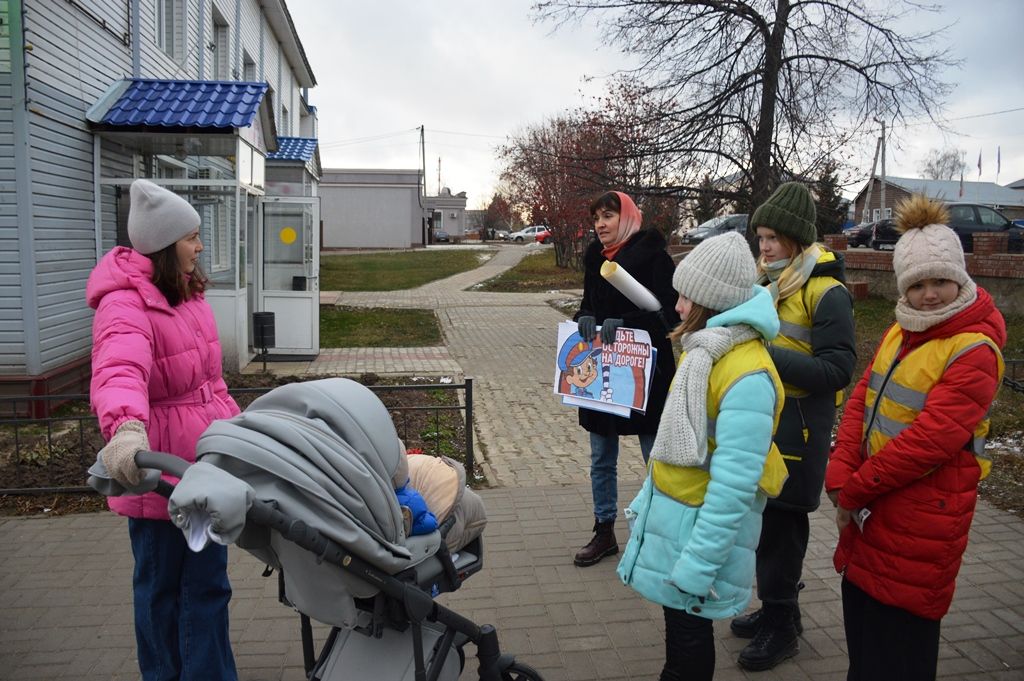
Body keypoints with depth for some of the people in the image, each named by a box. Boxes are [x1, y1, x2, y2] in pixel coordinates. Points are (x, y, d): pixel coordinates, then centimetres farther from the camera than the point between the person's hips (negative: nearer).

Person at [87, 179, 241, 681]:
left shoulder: (187, 294, 9)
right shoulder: (125, 305, -20)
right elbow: (119, 372, -40)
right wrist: (125, 427, -58)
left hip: (207, 464, 8)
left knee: (208, 584, 17)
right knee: (161, 587, 12)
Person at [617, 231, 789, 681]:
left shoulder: (747, 375, -26)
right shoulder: (708, 352, 5)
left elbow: (734, 485, -27)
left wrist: (697, 565, -24)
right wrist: (645, 504, 17)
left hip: (702, 526, -8)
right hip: (671, 512, 8)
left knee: (688, 641, 10)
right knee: (679, 632, 23)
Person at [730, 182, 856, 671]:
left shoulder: (827, 293, -14)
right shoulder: (764, 281, 10)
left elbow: (836, 370, -19)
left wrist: (769, 356, -27)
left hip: (796, 431, -7)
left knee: (779, 527, 2)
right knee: (762, 519, 15)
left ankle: (781, 626, 20)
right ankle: (776, 608, 33)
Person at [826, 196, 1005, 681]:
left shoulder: (974, 351, -17)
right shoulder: (900, 332, 8)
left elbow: (929, 440, -23)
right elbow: (860, 403, 4)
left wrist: (851, 490, -15)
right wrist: (841, 480, -9)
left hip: (921, 523, -7)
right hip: (868, 512, 7)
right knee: (860, 628, 21)